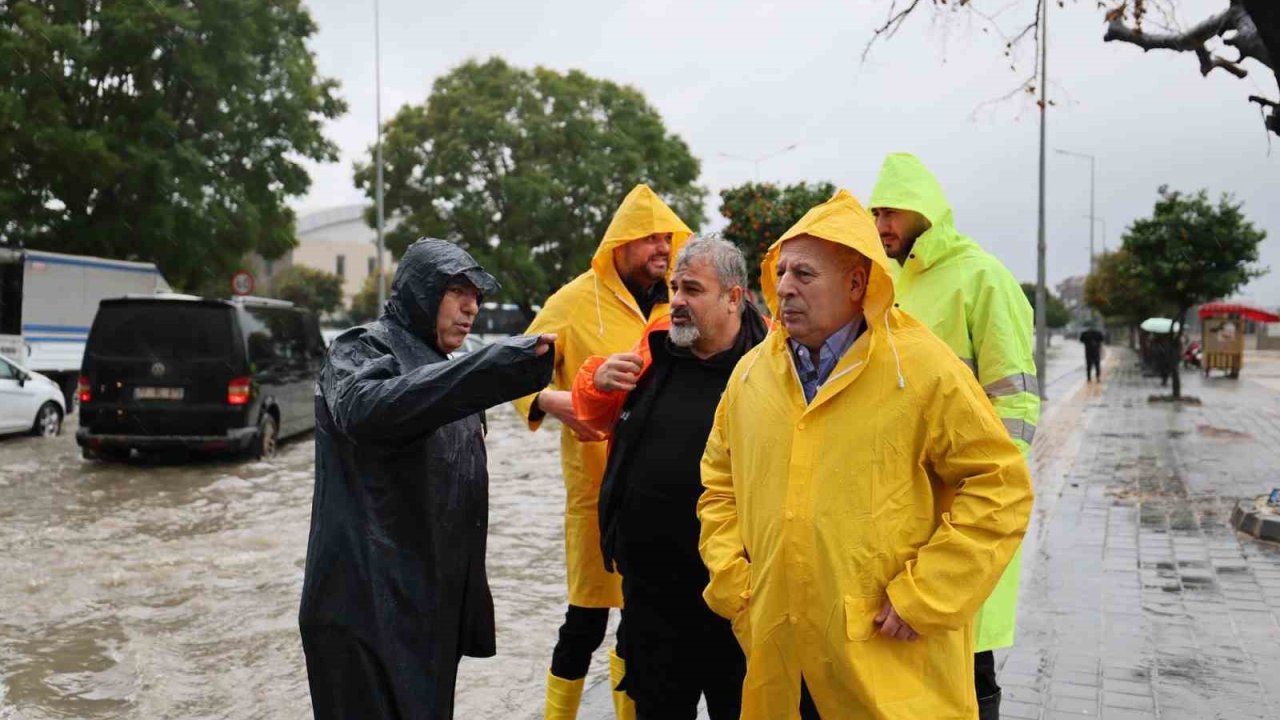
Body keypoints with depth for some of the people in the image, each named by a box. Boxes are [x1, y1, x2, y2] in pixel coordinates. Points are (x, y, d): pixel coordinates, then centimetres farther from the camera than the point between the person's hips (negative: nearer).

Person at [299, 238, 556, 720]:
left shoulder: (440, 370, 18)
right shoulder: (360, 351, -8)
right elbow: (363, 408, -34)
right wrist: (493, 366, -41)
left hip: (433, 604, 8)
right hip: (368, 606, -8)